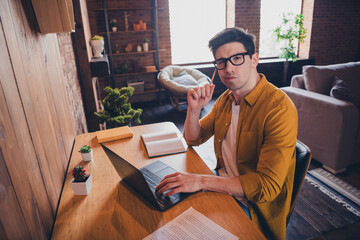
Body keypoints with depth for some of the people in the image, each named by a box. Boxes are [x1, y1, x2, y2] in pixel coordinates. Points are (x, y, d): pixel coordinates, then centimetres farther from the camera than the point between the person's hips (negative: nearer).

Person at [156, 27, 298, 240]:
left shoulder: (279, 108, -25)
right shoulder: (226, 98, 2)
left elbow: (267, 186, -29)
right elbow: (193, 139, 7)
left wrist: (201, 181, -33)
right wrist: (194, 109, -12)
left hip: (254, 206, -6)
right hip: (223, 186, 7)